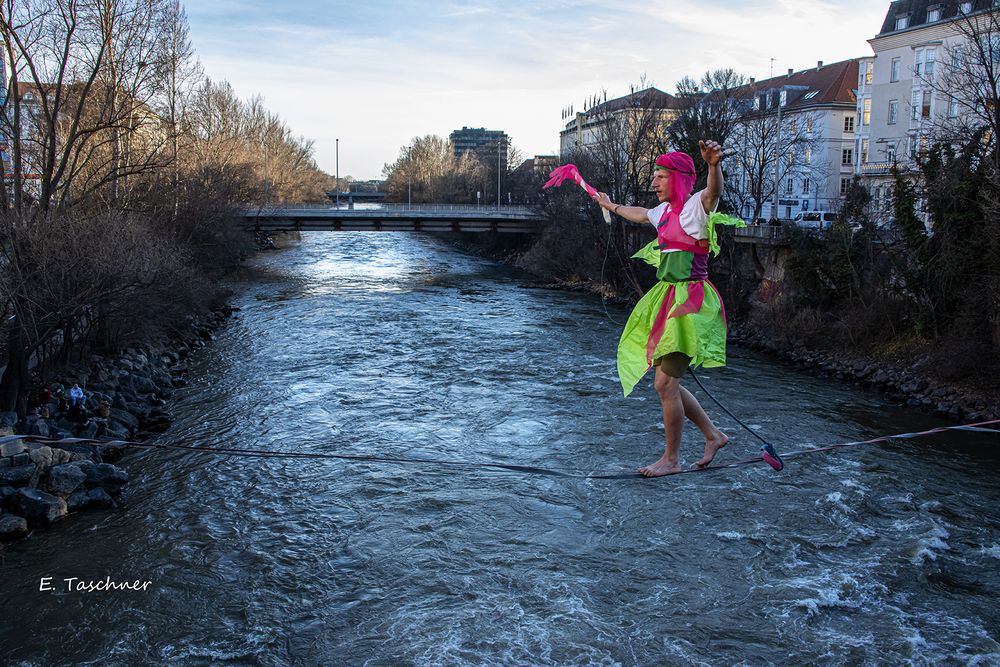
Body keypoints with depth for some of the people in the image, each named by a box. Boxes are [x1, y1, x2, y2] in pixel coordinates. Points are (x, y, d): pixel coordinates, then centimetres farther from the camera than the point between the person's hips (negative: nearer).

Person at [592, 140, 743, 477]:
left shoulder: (695, 205, -10)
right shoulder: (666, 210, 16)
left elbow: (713, 192, -34)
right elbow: (640, 214, 38)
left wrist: (715, 166, -55)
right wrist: (611, 206, 55)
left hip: (689, 301, -9)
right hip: (669, 298, 9)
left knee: (665, 383, -7)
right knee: (666, 383, 11)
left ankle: (671, 459, 8)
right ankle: (713, 435, 26)